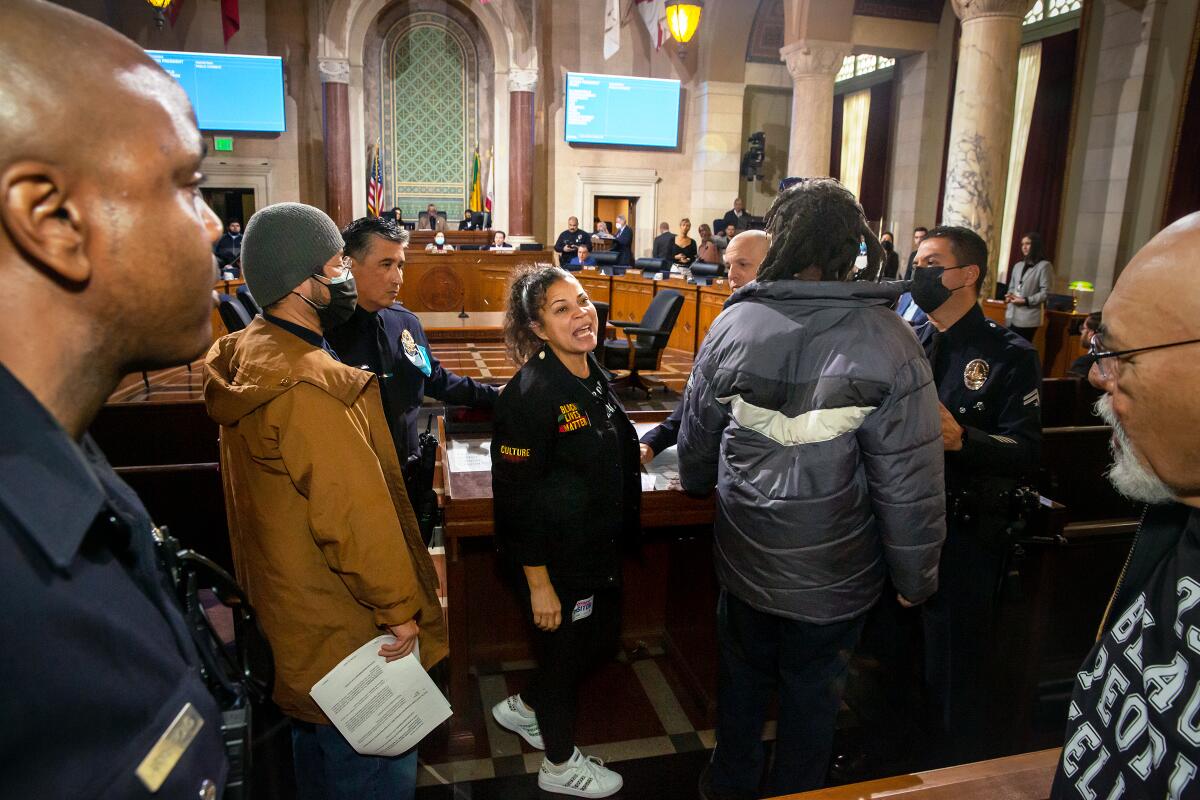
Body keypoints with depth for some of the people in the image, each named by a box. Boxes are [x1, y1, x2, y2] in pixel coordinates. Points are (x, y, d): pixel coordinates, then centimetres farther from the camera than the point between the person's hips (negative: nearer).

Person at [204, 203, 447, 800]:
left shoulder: (248, 353, 4)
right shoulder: (305, 388, -29)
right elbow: (355, 514, -27)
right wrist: (399, 608, -15)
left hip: (288, 604, 10)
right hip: (344, 622, -10)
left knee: (316, 739, 29)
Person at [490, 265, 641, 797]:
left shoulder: (593, 376, 2)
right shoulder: (531, 394, -25)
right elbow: (517, 497, -24)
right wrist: (538, 583, -21)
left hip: (598, 549, 9)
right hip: (555, 561, -8)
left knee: (602, 638, 23)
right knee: (565, 654, 12)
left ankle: (523, 708, 48)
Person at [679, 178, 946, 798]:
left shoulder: (732, 324, -11)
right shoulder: (887, 342, -20)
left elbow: (696, 438, 2)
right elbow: (910, 484, -17)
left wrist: (698, 483, 24)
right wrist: (914, 578, -2)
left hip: (743, 561, 3)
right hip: (833, 578, -2)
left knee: (741, 677, 25)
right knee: (812, 692, 21)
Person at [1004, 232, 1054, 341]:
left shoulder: (1044, 266, -3)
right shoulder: (1018, 265, 16)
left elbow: (1045, 293, -9)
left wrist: (1025, 301, -16)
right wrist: (1009, 295, 0)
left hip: (1028, 318, -6)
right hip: (1012, 316, 6)